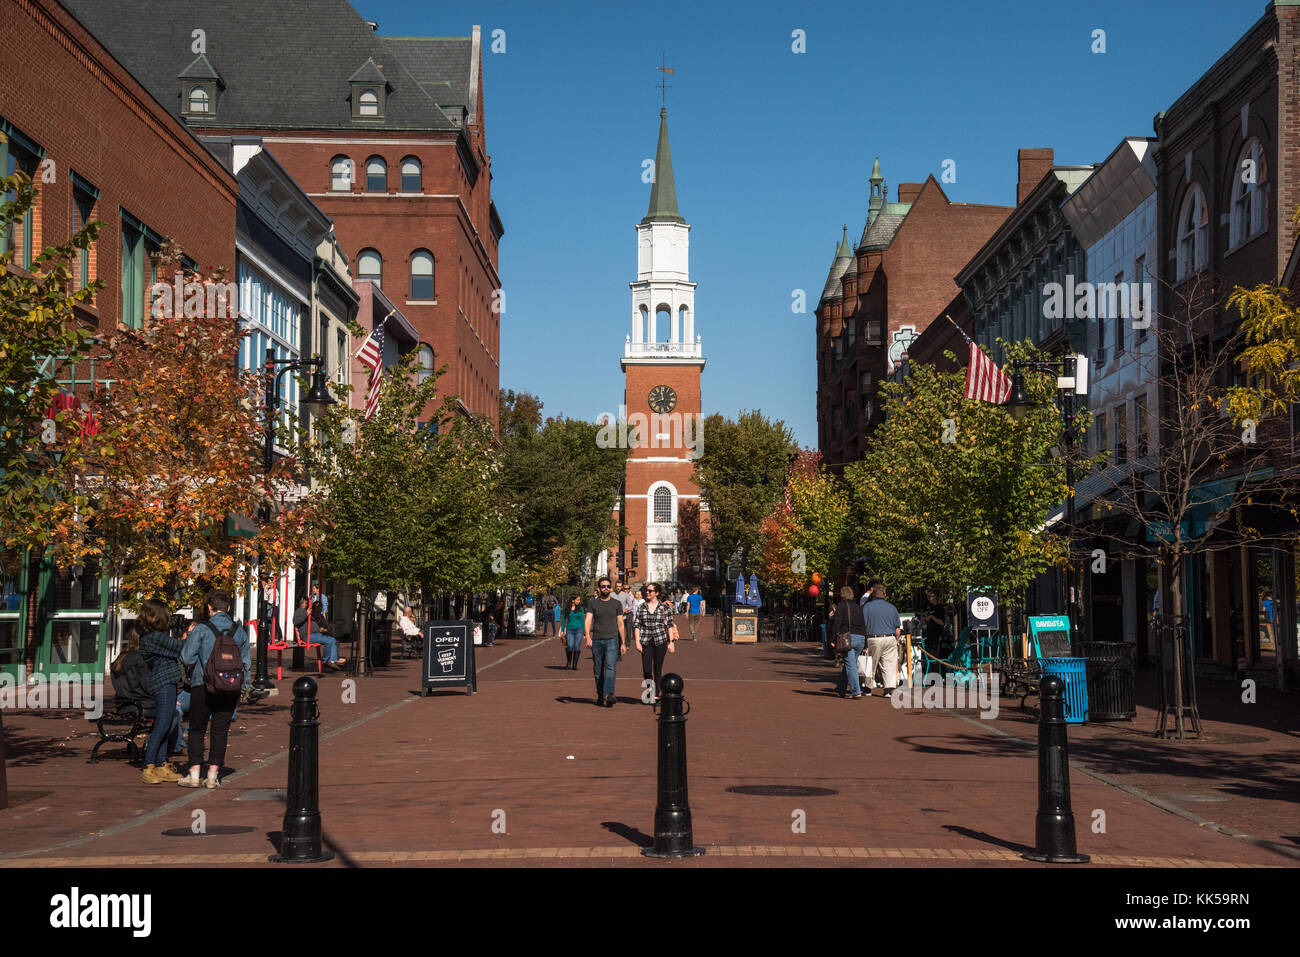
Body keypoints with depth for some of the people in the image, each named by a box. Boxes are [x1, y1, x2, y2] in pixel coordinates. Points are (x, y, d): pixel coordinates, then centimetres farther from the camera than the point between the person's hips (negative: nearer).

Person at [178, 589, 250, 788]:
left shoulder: (201, 629, -7)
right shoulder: (240, 632, 6)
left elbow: (186, 658, -10)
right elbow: (246, 662, 9)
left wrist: (187, 639, 10)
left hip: (203, 686, -3)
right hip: (229, 689, 3)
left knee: (197, 729, 9)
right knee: (220, 730, 8)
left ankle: (194, 774, 6)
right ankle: (213, 775, 7)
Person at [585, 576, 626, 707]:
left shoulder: (616, 604, 9)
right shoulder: (593, 603, 7)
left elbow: (620, 624, 13)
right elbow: (588, 621, -3)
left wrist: (623, 643, 9)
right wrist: (588, 637, -19)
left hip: (612, 639, -1)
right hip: (596, 641, 1)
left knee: (611, 668, -17)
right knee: (598, 670, 7)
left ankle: (608, 695, -29)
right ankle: (600, 695, 20)